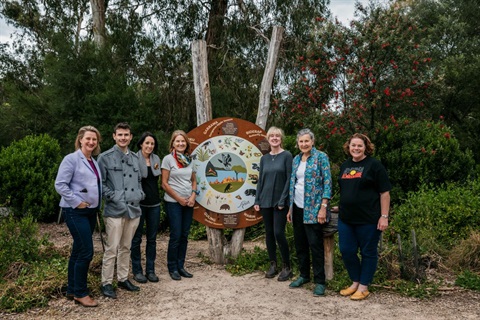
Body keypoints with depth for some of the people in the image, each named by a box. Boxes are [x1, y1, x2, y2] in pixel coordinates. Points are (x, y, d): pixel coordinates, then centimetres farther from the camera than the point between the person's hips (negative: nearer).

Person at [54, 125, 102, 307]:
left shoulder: (94, 162, 13)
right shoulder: (71, 159, -10)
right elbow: (60, 184, -16)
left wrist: (97, 204, 9)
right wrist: (77, 202, -18)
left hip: (91, 211, 8)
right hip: (75, 212, -8)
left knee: (78, 251, 14)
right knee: (86, 252, -9)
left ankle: (72, 289, 25)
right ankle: (80, 293, 5)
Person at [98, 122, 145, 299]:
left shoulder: (135, 158, 13)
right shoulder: (105, 157, -3)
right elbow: (100, 183, -5)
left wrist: (140, 194, 6)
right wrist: (112, 197, -13)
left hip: (134, 209, 6)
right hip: (115, 210, -5)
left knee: (126, 247, 15)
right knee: (112, 249, -3)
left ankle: (123, 278, 27)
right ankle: (106, 283, 10)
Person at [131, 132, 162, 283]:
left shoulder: (156, 159, 9)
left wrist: (156, 169, 5)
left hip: (154, 203, 5)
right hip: (139, 203, -5)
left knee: (152, 238, 9)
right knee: (136, 238, 5)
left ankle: (150, 270, 19)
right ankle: (137, 271, 17)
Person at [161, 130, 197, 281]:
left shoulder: (189, 159, 8)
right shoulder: (168, 159, -6)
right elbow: (164, 184, -9)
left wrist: (193, 196, -2)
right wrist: (179, 198, -10)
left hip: (188, 202, 5)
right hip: (173, 202, -5)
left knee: (184, 235, 9)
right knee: (176, 236, -2)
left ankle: (180, 266, 21)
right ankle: (172, 268, 13)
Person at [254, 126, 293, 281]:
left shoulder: (286, 156, -4)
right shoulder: (264, 158, 10)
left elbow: (289, 179, -8)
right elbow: (260, 180, 12)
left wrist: (283, 200, -13)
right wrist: (257, 200, 5)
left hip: (280, 201, -5)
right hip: (266, 201, 5)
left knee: (278, 233, -8)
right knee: (269, 233, 8)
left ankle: (287, 267, 7)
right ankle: (273, 265, 20)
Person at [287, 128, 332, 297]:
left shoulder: (321, 157, -7)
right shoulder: (296, 159, 11)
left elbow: (327, 182, -11)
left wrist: (323, 207, -17)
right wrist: (290, 208, 12)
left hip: (313, 208, -6)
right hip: (297, 207, 6)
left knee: (315, 244, -1)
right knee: (300, 243, 13)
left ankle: (320, 281, 12)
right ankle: (304, 275, 28)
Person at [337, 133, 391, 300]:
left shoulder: (374, 165, -5)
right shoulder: (345, 165, 13)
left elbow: (384, 193, -8)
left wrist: (384, 216, -13)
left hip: (368, 219, -6)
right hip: (346, 218, 6)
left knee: (368, 252, 7)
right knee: (346, 251, 8)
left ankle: (363, 286, 20)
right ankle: (355, 282, 27)